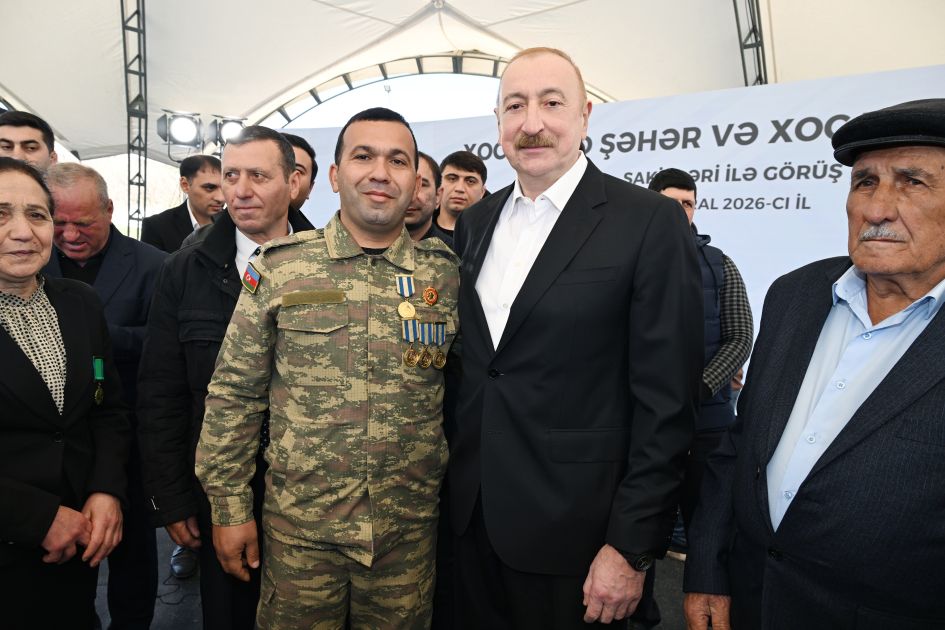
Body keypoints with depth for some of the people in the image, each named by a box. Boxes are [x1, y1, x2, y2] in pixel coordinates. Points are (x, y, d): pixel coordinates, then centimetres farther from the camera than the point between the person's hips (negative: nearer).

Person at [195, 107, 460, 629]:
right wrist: (229, 508, -1)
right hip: (297, 525, -1)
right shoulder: (278, 268, -5)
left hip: (410, 528, 1)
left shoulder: (446, 274, -1)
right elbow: (233, 394, -1)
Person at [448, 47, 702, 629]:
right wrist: (447, 482, 10)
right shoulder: (475, 221, 7)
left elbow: (666, 401, -13)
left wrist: (633, 547, -13)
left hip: (574, 532, -5)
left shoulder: (651, 222, -11)